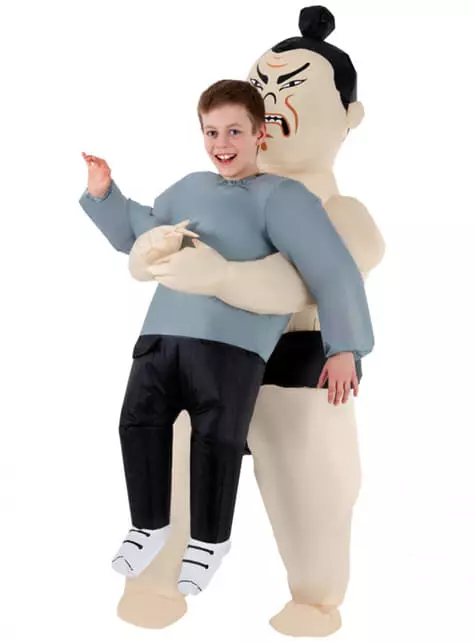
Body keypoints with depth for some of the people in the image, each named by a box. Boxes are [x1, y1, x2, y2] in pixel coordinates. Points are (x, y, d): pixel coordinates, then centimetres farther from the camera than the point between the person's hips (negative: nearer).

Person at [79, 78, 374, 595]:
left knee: (217, 436, -8)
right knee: (140, 419, 0)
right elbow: (138, 234, 37)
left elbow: (332, 270, -5)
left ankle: (210, 539, 14)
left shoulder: (281, 196, 1)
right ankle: (150, 524, 19)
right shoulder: (189, 188, 22)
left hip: (233, 339, -6)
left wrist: (344, 348, -9)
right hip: (163, 329, 6)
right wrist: (103, 194, 24)